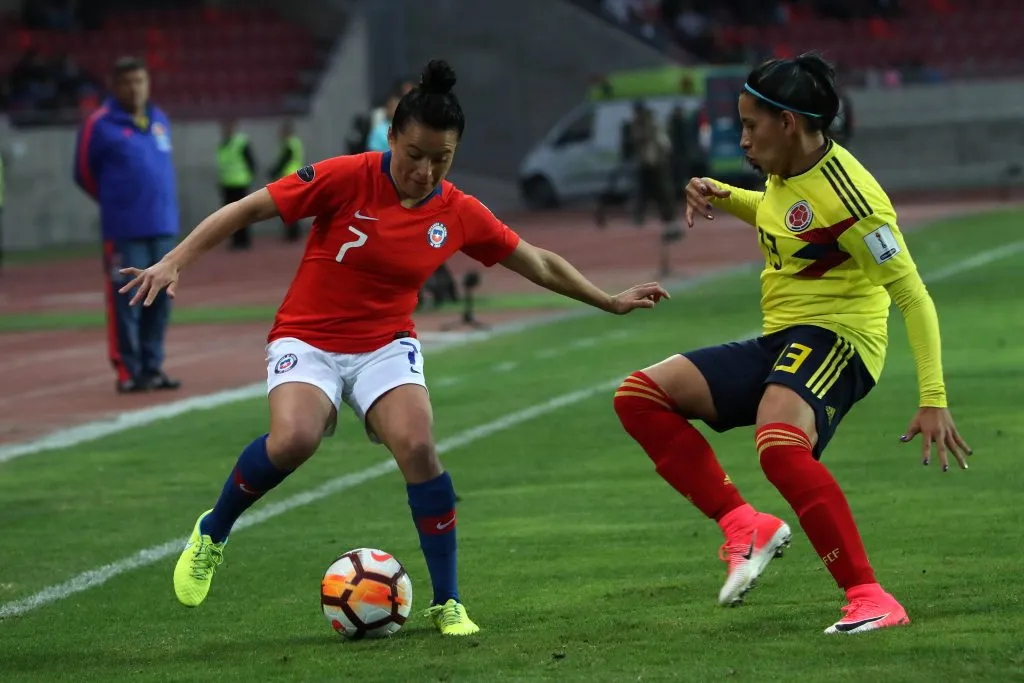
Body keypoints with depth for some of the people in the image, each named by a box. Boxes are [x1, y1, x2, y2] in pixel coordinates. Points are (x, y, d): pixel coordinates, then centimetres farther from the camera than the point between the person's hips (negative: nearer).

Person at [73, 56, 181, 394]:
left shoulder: (160, 120, 12)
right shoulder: (100, 125, -5)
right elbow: (84, 173, 4)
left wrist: (158, 203, 15)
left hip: (163, 227, 6)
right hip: (125, 230, -6)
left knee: (160, 302, 7)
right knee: (126, 301, -5)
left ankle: (152, 367, 15)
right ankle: (128, 371, -1)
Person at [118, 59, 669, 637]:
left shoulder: (460, 215, -4)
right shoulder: (347, 178, -15)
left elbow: (540, 264, 11)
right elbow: (249, 209, -11)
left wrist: (611, 302, 15)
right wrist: (175, 263, -16)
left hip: (387, 345, 3)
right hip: (308, 340, -3)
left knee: (417, 446, -25)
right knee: (293, 440, -31)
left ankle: (447, 602, -9)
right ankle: (213, 533, -2)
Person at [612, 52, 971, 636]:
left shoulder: (845, 194, -19)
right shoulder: (787, 172, 8)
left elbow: (913, 297, -19)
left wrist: (933, 401, -25)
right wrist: (722, 197, 13)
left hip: (834, 341, -10)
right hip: (778, 343, 10)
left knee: (779, 444, -39)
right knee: (640, 396, 0)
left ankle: (871, 600, -34)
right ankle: (744, 526, -6)